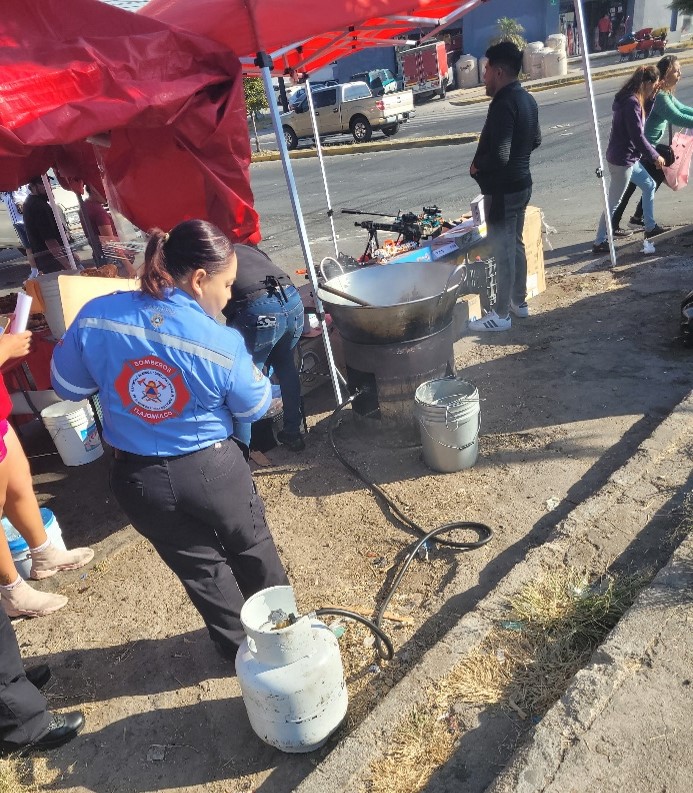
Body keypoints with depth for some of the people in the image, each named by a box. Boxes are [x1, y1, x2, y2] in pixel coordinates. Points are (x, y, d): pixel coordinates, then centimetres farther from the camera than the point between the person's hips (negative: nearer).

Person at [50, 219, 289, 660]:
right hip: (212, 469, -2)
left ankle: (241, 648, 43)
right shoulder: (223, 344, -20)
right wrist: (258, 375, 15)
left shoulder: (97, 317, -12)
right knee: (251, 546, 25)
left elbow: (67, 386, 3)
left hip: (138, 479, 3)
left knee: (200, 566, 23)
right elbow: (255, 408, -4)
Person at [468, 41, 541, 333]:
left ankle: (501, 314, 8)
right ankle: (519, 302, 30)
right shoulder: (527, 99, 8)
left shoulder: (504, 104, -22)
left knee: (503, 250, -2)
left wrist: (477, 165, -11)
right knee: (516, 245, 18)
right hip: (521, 184, 10)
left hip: (502, 189, -10)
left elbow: (498, 156, -28)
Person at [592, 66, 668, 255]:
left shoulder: (633, 99, 10)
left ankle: (650, 227, 32)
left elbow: (637, 130, 16)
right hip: (622, 159, -10)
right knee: (613, 202, -2)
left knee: (649, 185, 21)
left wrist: (651, 97, 13)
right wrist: (655, 157, -10)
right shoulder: (632, 103, -21)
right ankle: (599, 242, 7)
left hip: (628, 157, 10)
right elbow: (638, 137, -22)